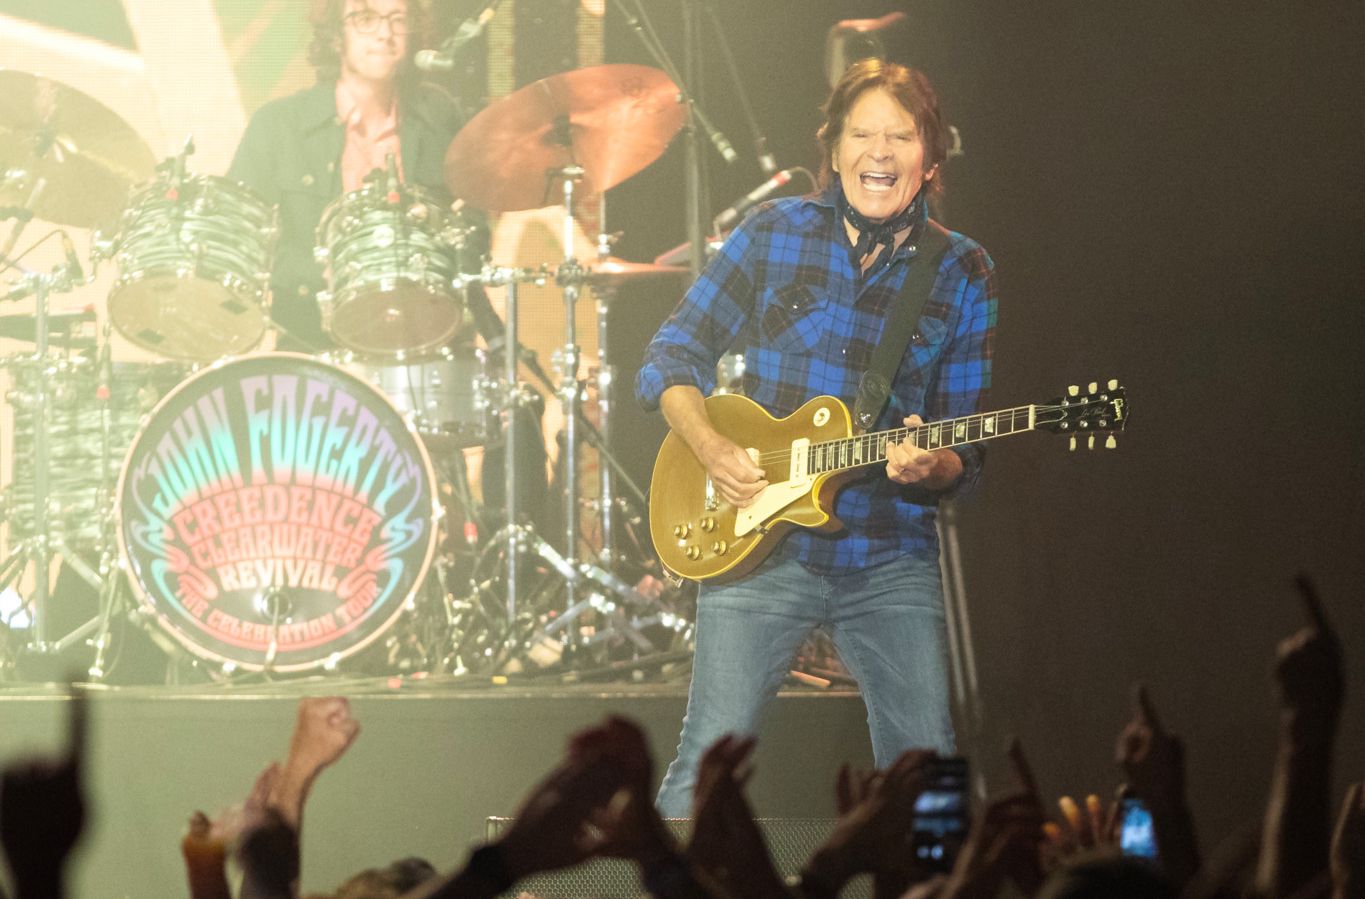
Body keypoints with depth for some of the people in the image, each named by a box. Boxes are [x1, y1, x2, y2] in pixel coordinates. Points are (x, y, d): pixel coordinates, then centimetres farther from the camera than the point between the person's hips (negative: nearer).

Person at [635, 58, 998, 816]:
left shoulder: (964, 274, 4)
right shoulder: (775, 233, 3)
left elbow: (966, 458, 4)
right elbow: (672, 355, 6)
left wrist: (932, 468, -19)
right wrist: (712, 449, -11)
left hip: (892, 561, 1)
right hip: (760, 546, -1)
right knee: (707, 771, -7)